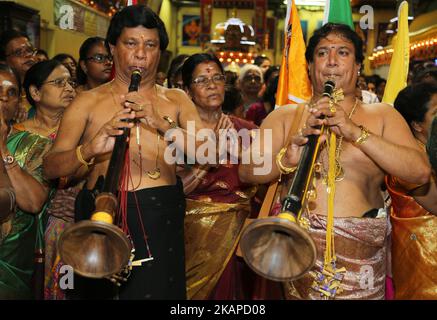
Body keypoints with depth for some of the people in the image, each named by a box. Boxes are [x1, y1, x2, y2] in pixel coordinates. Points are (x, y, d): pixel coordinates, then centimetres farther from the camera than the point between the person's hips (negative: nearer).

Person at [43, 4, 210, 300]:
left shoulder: (176, 101, 10)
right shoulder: (88, 102, 6)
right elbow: (51, 168, -3)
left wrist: (163, 125, -22)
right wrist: (90, 148, -24)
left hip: (161, 219, 1)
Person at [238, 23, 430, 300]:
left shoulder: (383, 115, 5)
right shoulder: (284, 116, 7)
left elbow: (421, 172, -9)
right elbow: (247, 172, -4)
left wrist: (356, 132, -20)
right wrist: (287, 160, -25)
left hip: (361, 250, 0)